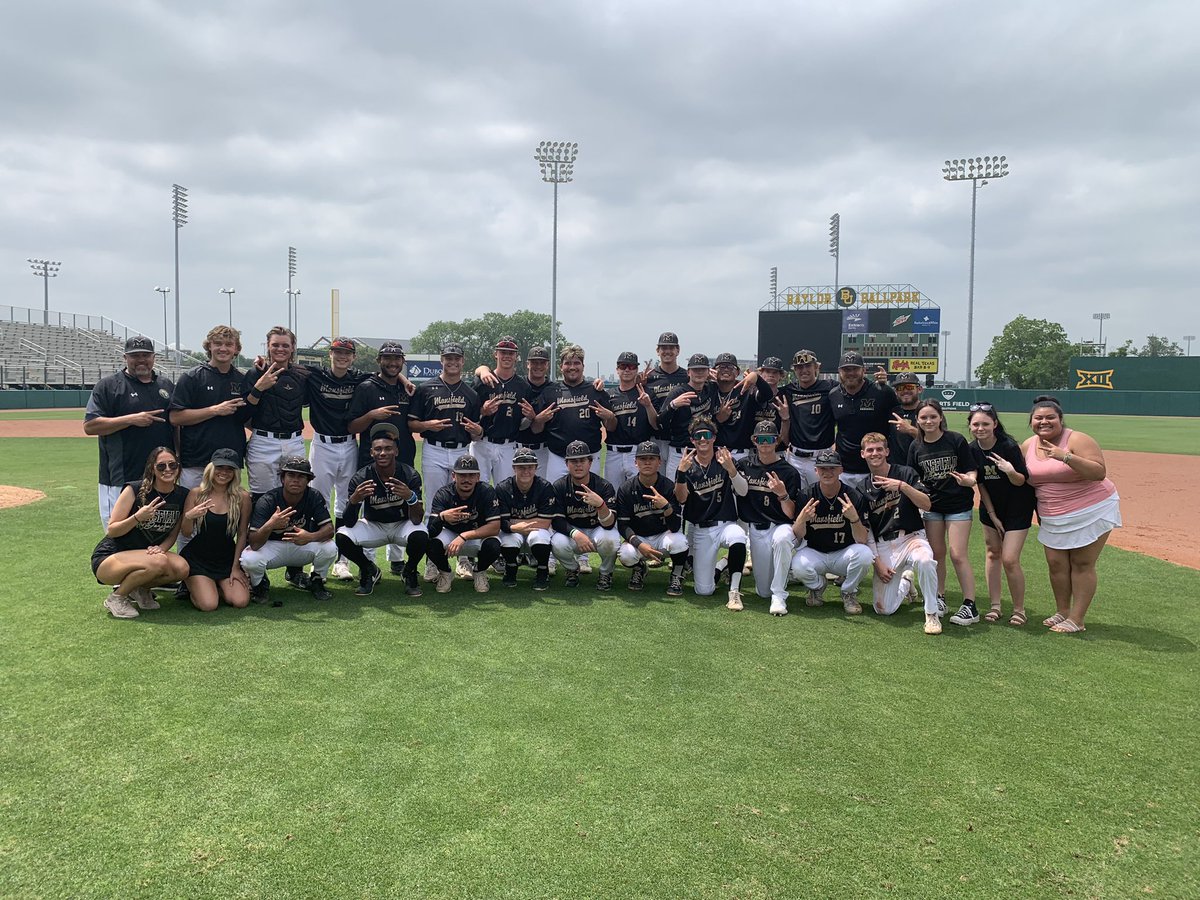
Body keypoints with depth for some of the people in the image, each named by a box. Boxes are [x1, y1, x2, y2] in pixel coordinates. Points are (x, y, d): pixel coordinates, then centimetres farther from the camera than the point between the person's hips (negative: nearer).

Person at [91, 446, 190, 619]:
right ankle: (116, 598, -8)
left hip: (145, 554, 5)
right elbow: (111, 530, -12)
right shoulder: (134, 490, -15)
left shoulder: (182, 496, -2)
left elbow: (173, 533, 6)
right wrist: (138, 517, -29)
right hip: (108, 559, -5)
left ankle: (140, 589, 5)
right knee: (159, 563, -35)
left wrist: (161, 548, -16)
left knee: (182, 569, -25)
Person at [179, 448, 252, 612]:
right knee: (208, 605, -19)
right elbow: (186, 534, -3)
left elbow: (242, 534, 0)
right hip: (197, 559, -1)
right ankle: (194, 588, 17)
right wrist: (189, 517, -24)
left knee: (240, 601, -17)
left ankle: (218, 588, 17)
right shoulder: (196, 493, -5)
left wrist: (236, 567, -1)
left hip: (227, 560, 1)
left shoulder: (242, 497, -6)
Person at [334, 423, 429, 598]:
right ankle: (369, 571, 6)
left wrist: (411, 497, -46)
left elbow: (417, 521, -26)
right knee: (341, 537, -25)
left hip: (402, 525, -1)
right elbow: (349, 523, -21)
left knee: (420, 536, -35)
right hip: (373, 526, 2)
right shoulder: (360, 478, -18)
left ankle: (410, 572, 0)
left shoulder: (410, 475, -20)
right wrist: (354, 500, -42)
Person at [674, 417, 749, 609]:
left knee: (738, 538, -39)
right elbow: (681, 499, -12)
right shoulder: (687, 466, 1)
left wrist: (730, 469, -30)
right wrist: (681, 472, -28)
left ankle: (734, 591, -21)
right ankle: (721, 565, 27)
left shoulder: (726, 461, -1)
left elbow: (743, 491, -12)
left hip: (726, 524, -1)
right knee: (703, 590, -6)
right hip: (699, 530, 1)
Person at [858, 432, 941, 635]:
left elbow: (926, 504, -10)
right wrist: (877, 562, -3)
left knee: (924, 560, -40)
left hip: (912, 537, -2)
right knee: (883, 609, -8)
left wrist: (902, 486, -23)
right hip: (883, 546, 2)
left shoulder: (905, 473, 2)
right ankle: (905, 580, 24)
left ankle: (932, 613, -18)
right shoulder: (864, 488, 7)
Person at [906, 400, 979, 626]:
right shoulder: (916, 446, 1)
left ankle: (970, 606, -1)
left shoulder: (956, 440, -10)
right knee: (936, 553, 11)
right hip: (932, 505, 4)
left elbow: (971, 472, -8)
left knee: (958, 555, -7)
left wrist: (968, 480, -29)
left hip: (958, 505, -4)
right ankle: (939, 598, 24)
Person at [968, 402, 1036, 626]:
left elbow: (1021, 481, -17)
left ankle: (1019, 610, 8)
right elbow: (980, 484, -1)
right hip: (991, 506, 5)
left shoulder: (1009, 446, -24)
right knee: (993, 553, 10)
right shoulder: (972, 450, -10)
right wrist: (992, 515, -2)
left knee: (1009, 560, -9)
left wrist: (1010, 471, -39)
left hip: (1018, 507, -5)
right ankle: (994, 606, 20)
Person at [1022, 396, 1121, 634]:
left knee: (1082, 564, -2)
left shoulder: (1077, 440, -14)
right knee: (1056, 563, 6)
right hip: (1053, 519, 5)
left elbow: (1100, 473, -25)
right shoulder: (1027, 446, 3)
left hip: (1091, 512, -5)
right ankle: (1062, 612, 23)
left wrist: (1066, 457, -34)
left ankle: (1076, 620, 5)